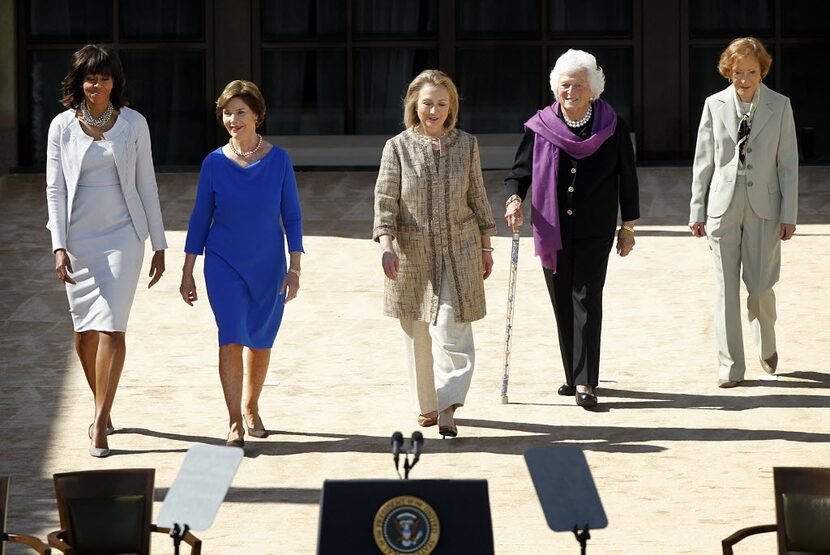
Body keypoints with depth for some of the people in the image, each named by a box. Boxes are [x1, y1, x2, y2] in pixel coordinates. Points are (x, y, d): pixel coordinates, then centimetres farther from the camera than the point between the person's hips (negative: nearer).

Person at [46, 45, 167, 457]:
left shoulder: (133, 123, 0)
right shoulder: (62, 126, 0)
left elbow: (146, 185, 5)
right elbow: (54, 188, -1)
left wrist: (159, 244, 5)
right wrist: (59, 246, -10)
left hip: (122, 235, -2)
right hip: (78, 239, 2)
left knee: (111, 327, -12)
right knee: (84, 331, 9)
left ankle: (100, 424, -13)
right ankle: (102, 408, 29)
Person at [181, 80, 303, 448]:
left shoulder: (279, 161, -5)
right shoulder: (214, 163, -5)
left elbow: (292, 217, 0)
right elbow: (200, 220, 1)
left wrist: (295, 269, -6)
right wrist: (187, 273, 1)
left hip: (268, 266, 1)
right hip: (224, 265, -1)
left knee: (260, 342, 13)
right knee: (231, 338, -14)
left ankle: (251, 409, 35)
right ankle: (235, 424, -14)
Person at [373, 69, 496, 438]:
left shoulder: (466, 145, 5)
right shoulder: (397, 147, 0)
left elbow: (478, 197, 11)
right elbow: (385, 199, -4)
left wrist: (485, 245, 11)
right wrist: (386, 243, -16)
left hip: (458, 253, 0)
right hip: (411, 253, 0)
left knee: (451, 329, -11)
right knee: (418, 334, 7)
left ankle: (448, 408, -14)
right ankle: (428, 404, 21)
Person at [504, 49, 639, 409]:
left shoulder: (611, 126, -2)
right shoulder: (540, 127, 0)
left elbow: (627, 177, 5)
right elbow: (520, 171, 6)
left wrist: (628, 226, 5)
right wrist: (515, 198, -15)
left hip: (594, 231, -2)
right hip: (552, 229, 3)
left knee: (586, 298, -11)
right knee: (562, 303, 7)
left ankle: (585, 383, -15)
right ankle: (574, 376, 20)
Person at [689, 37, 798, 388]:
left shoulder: (779, 107, 1)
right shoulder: (715, 105, 3)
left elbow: (788, 164, 1)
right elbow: (703, 162, 6)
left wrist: (789, 214, -3)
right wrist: (697, 211, 4)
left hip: (763, 207, -1)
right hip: (723, 207, 1)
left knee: (760, 286, 1)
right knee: (726, 288, 0)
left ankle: (767, 347, 29)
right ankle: (730, 366, 5)